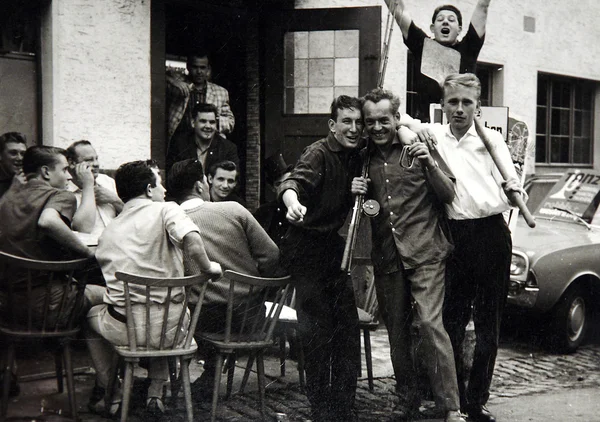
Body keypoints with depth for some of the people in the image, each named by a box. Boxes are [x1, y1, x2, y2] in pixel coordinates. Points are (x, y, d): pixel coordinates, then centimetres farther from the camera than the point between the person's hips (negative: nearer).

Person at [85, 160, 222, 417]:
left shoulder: (108, 231, 10)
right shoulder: (166, 210, -3)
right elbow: (192, 242, -22)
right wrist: (207, 267, -6)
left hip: (123, 329, 2)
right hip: (169, 329, -1)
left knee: (92, 312, 36)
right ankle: (156, 391, 29)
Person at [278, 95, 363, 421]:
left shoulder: (356, 158, 6)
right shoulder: (319, 153, -15)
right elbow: (294, 182, -35)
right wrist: (292, 203, -58)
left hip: (334, 247, 7)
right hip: (306, 246, -7)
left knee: (347, 325, 8)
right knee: (317, 329, -4)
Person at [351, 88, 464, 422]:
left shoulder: (419, 148, 1)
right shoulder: (366, 159, 12)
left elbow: (449, 195, -2)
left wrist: (429, 163, -17)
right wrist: (357, 195, 0)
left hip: (425, 253, -4)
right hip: (386, 258, 5)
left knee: (430, 323, -16)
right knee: (396, 331, 9)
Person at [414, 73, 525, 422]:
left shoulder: (492, 139, 4)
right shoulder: (433, 136, 7)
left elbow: (513, 192, 2)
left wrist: (512, 191, -21)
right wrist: (416, 134, -1)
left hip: (491, 233, -1)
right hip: (454, 235, 1)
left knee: (488, 322, 4)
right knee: (451, 321, 2)